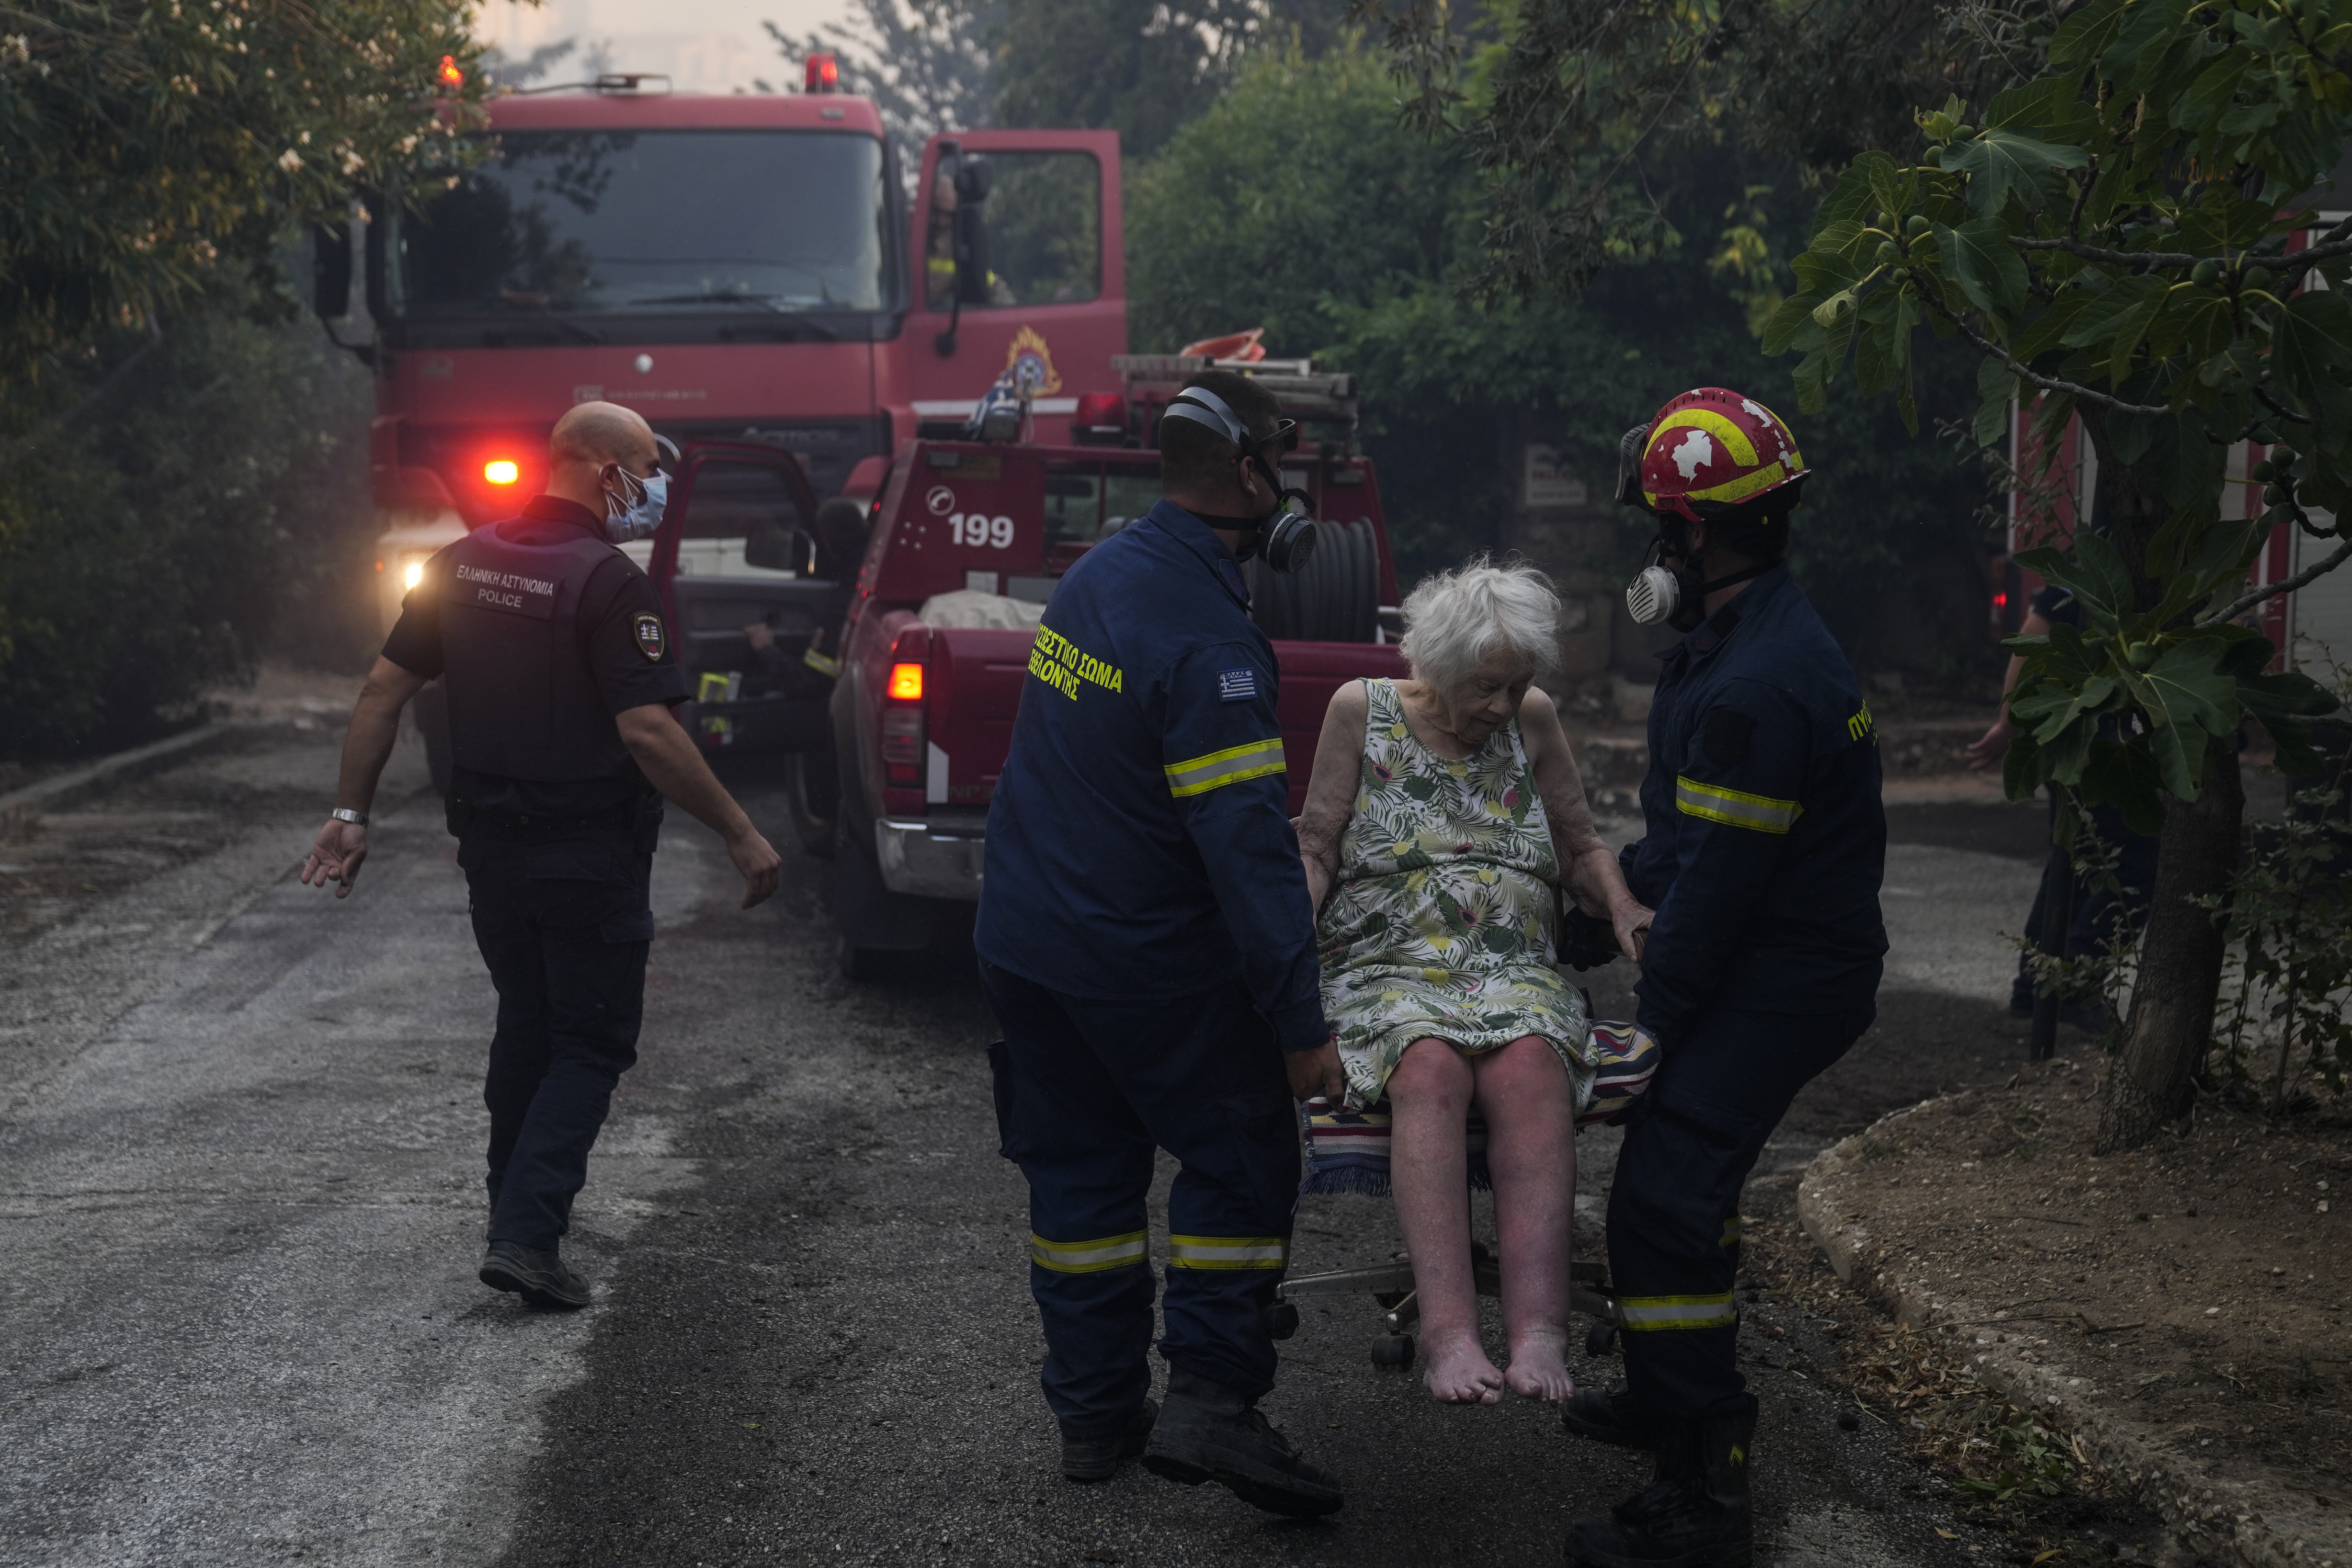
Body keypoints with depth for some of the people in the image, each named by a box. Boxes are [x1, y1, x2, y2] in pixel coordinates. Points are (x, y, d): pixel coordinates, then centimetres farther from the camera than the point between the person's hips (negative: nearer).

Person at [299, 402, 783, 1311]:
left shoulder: (464, 564, 4)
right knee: (591, 1046, 4)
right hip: (589, 854, -7)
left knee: (526, 1025, 23)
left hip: (489, 848, 7)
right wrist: (740, 835, -18)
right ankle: (526, 1236, -8)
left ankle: (519, 1211, 32)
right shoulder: (607, 582, -18)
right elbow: (646, 731, -23)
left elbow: (385, 688, 5)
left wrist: (351, 811, 11)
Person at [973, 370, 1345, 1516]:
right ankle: (1210, 1400, -2)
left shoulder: (1099, 574, 5)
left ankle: (1095, 1412, 21)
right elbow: (1248, 844, -26)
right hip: (1146, 966, -8)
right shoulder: (1205, 636, -23)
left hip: (1024, 939, 8)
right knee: (1241, 1161, 4)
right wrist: (1299, 1023, -24)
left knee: (1079, 1168, 14)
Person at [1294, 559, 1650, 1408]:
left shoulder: (1533, 719, 13)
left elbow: (1582, 847, 19)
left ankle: (1538, 1329, -47)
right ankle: (1449, 1331, -47)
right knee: (1430, 1069, -37)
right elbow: (1316, 847, 8)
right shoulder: (1362, 711, 7)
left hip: (1515, 974, 2)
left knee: (1531, 1069, -34)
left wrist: (1624, 906, -2)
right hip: (1387, 971, -2)